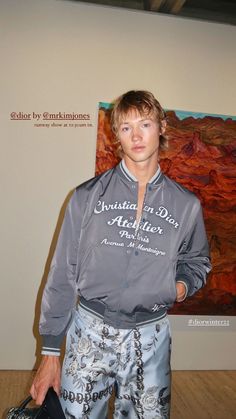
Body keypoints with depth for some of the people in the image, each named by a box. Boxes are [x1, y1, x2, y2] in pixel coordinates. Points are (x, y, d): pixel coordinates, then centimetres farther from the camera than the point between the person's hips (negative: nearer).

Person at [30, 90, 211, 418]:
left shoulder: (186, 205, 2)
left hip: (151, 337, 2)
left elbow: (197, 260, 18)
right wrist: (50, 353, -2)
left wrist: (184, 284, -5)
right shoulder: (88, 196, -3)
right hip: (91, 331, -1)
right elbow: (62, 275, -2)